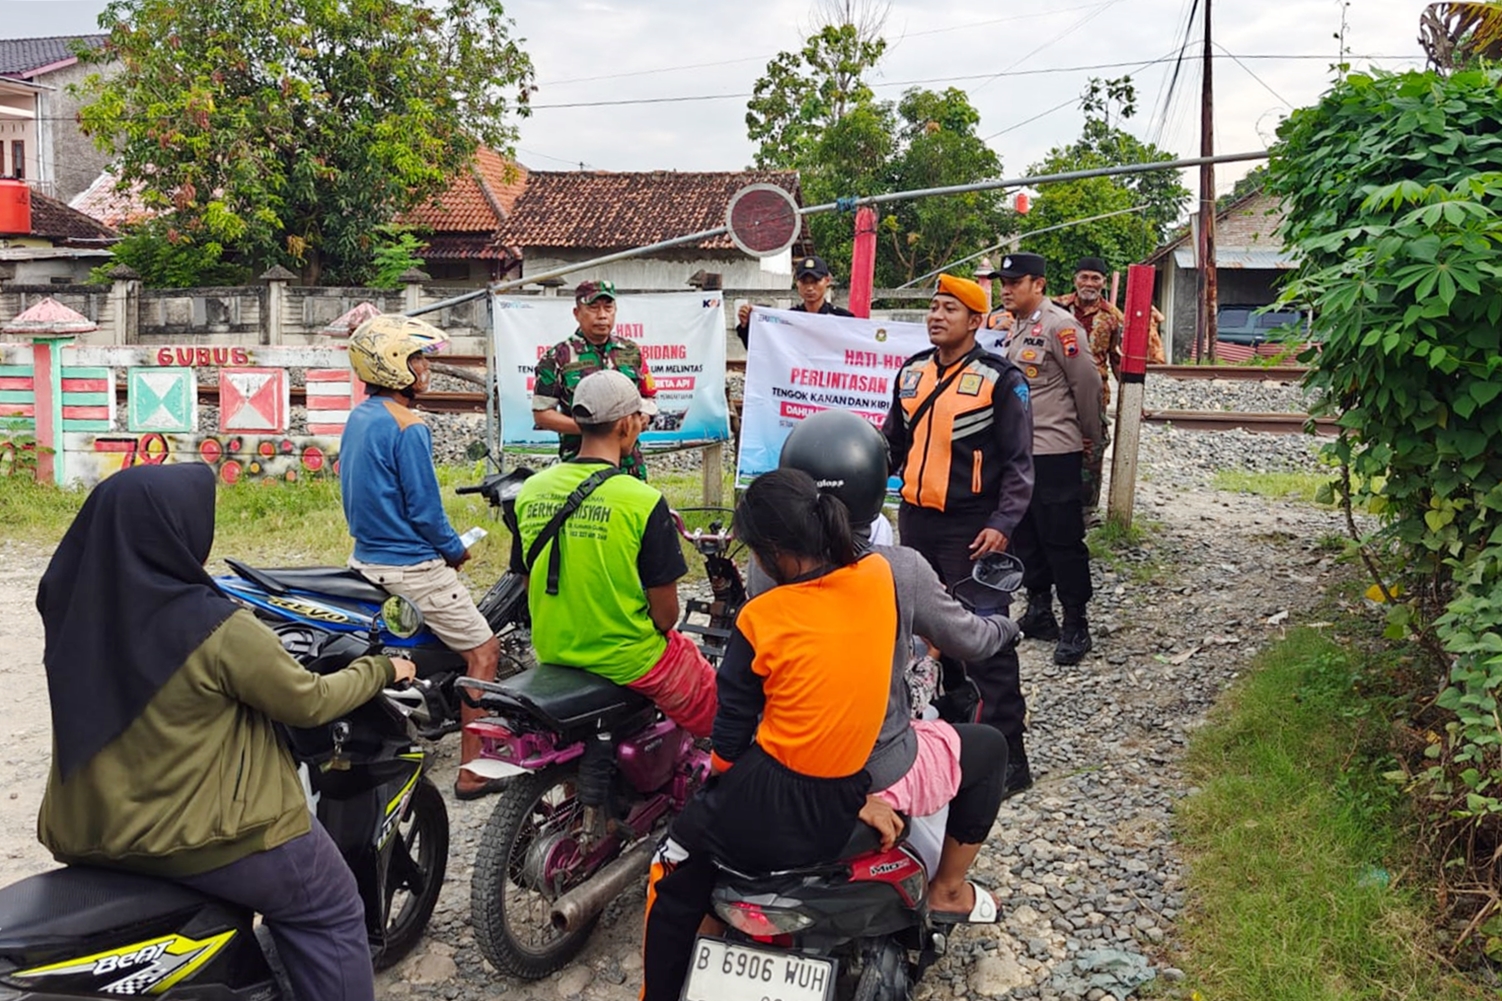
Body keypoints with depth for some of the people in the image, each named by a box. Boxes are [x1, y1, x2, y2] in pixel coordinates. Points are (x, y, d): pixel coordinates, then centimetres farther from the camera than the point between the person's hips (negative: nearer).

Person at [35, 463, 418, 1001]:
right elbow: (308, 702, -13)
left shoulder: (71, 608, -5)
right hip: (206, 834, -7)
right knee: (329, 916, 13)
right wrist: (382, 670, 5)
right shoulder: (217, 630, -25)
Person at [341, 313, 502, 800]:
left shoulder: (357, 418, 9)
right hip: (413, 569, -10)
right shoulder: (408, 428, -20)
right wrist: (456, 551, -2)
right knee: (483, 651, -1)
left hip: (367, 559, 10)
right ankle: (473, 769, -2)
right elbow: (424, 510, -20)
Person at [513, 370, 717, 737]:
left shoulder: (531, 491, -4)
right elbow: (665, 614, -16)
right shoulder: (644, 502, -20)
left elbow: (529, 588, 7)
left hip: (552, 653, 7)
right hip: (627, 662, -6)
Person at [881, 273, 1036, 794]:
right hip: (916, 521, 7)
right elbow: (892, 442, 20)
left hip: (970, 528, -6)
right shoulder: (912, 372, 11)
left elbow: (1018, 463, -8)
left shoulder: (1000, 379, -7)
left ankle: (1006, 757, 2)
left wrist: (1001, 525, -18)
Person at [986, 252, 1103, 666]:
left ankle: (1076, 626, 7)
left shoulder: (1059, 326, -13)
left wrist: (1090, 437, -3)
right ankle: (1039, 613, 27)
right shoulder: (1016, 327, 13)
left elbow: (1087, 382, -12)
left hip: (1054, 452, -9)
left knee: (1062, 539, -2)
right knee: (1025, 535, 15)